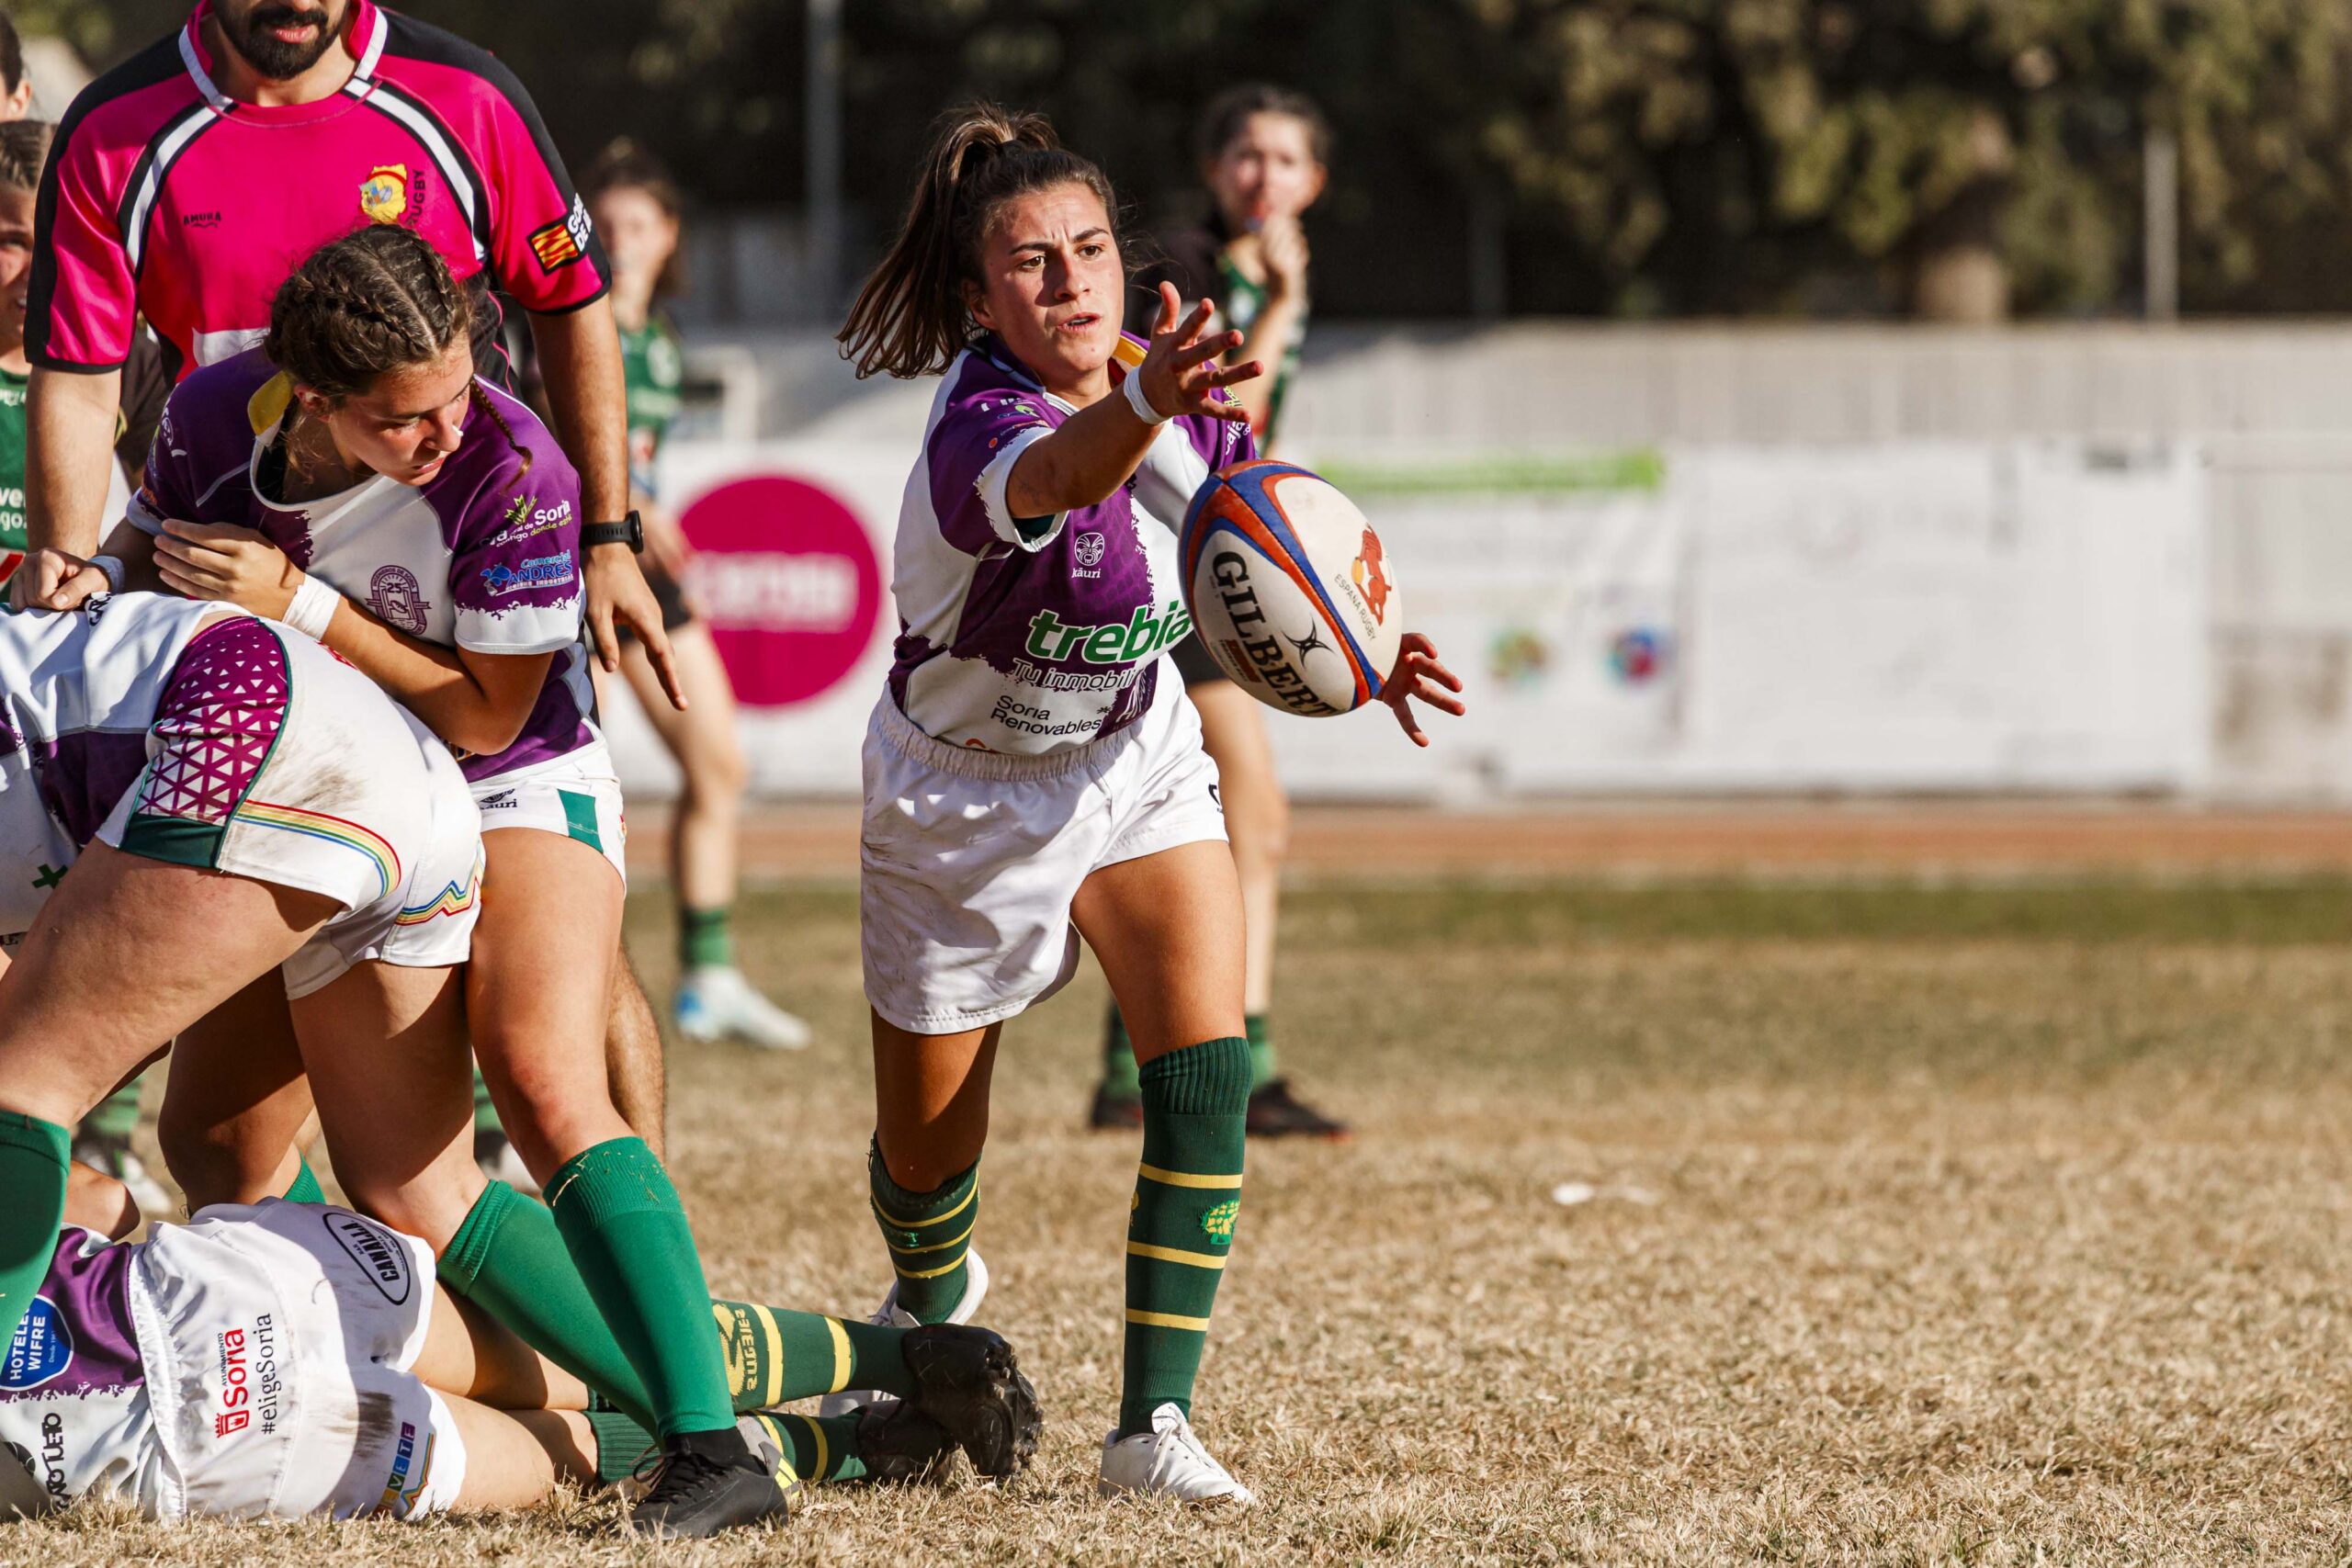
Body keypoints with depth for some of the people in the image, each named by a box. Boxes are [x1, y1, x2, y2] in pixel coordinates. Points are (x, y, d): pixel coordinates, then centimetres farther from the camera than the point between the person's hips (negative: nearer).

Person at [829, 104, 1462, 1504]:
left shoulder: (1180, 395, -14)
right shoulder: (980, 430, -33)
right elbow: (1059, 475, -59)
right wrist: (1141, 401, -82)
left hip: (1138, 769, 4)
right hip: (963, 802, -4)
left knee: (1206, 1074, -18)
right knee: (929, 1145, 11)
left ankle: (1155, 1420, -14)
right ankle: (933, 1294, 48)